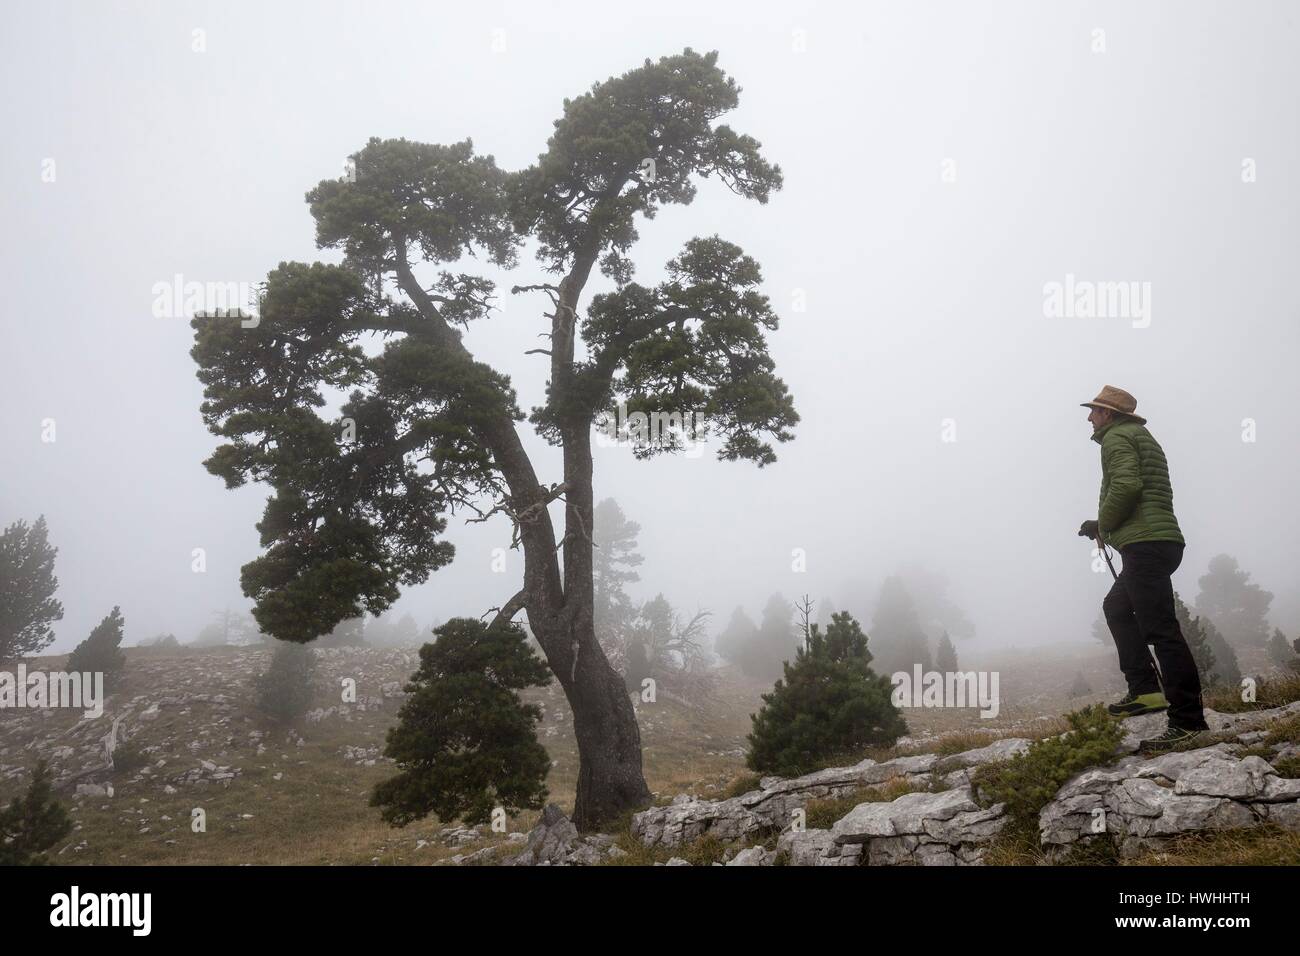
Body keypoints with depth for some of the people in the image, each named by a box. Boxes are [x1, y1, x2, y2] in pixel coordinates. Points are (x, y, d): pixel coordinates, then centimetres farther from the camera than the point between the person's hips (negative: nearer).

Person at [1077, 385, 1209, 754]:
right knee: (1116, 607, 23)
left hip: (1144, 544, -11)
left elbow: (1126, 485, -20)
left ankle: (1188, 721, -17)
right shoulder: (1142, 438, 27)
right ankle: (1145, 690, 14)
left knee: (1160, 627, -14)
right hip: (1163, 541, 11)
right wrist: (1103, 525, 21)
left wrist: (1102, 525, -5)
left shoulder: (1116, 437, -3)